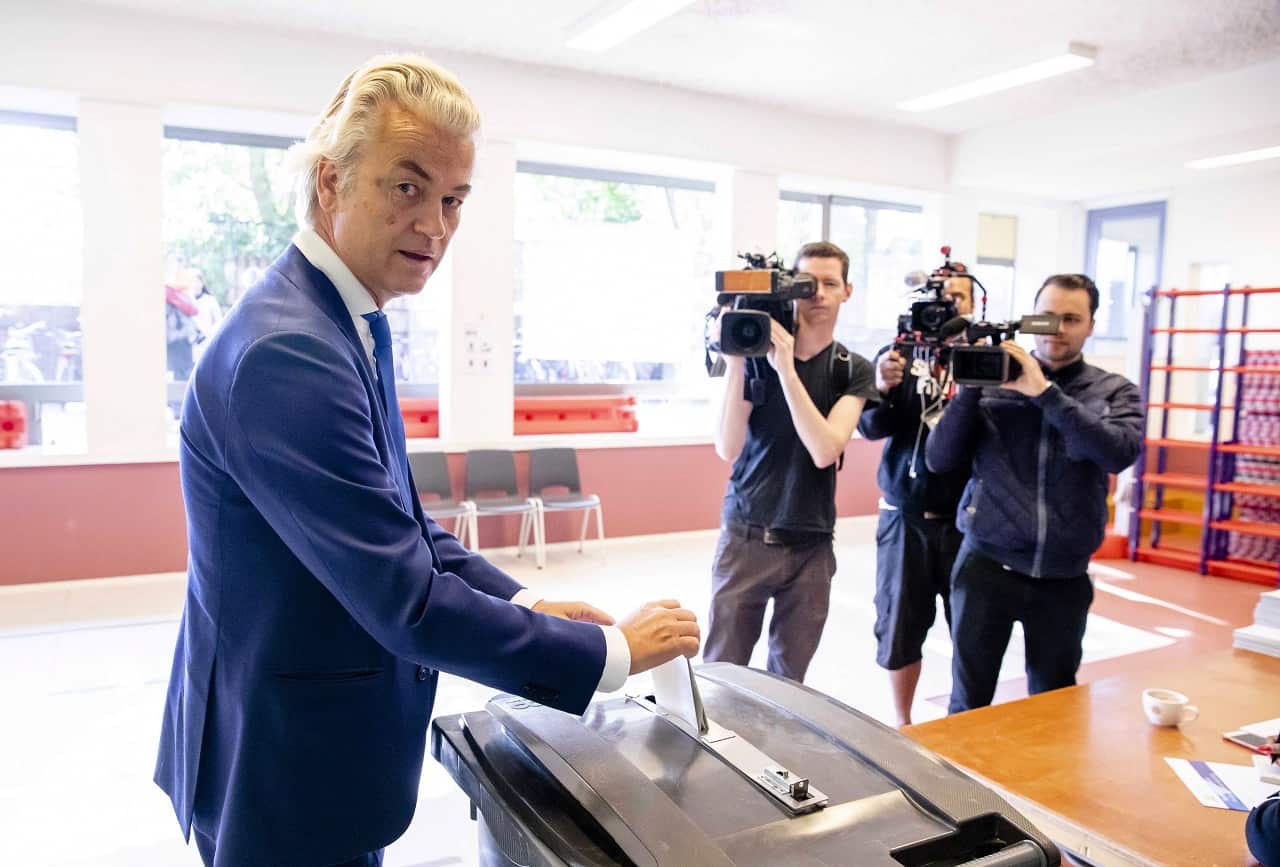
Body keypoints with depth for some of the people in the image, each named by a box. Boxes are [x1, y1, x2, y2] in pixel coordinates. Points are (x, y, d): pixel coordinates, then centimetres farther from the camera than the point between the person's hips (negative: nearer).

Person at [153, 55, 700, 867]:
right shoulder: (286, 351, -28)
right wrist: (613, 652, -19)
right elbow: (408, 604, -29)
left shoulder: (351, 322, 2)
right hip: (288, 767, -9)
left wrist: (523, 604, -2)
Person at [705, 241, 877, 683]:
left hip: (810, 546, 1)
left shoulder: (854, 371, 2)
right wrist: (736, 361, -19)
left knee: (789, 678, 11)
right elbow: (728, 448, -11)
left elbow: (825, 451, -15)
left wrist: (786, 368, -21)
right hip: (745, 538, -1)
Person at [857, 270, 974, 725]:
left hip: (965, 517, -1)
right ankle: (902, 725, 26)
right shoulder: (901, 354, 3)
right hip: (905, 515, 1)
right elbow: (872, 428, -7)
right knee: (900, 624, 8)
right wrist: (881, 389, -28)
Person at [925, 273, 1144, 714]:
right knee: (969, 705, 10)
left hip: (1063, 578, 1)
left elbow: (1120, 453, -18)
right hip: (987, 567, -1)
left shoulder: (1114, 391, 3)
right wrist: (970, 388, -15)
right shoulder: (995, 380, -1)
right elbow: (939, 460, -5)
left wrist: (1044, 391, -20)